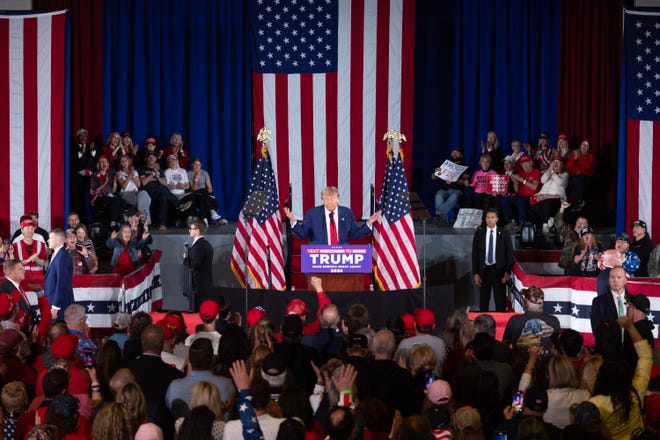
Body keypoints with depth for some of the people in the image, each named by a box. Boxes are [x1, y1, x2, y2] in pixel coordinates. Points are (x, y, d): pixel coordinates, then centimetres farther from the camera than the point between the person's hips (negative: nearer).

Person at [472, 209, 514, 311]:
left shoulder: (504, 234, 2)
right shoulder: (478, 234, 5)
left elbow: (509, 253, 2)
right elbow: (475, 255, 5)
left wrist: (508, 272, -7)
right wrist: (475, 273, -2)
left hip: (499, 270, -1)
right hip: (484, 270, 1)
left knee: (500, 301, 0)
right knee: (483, 301, 4)